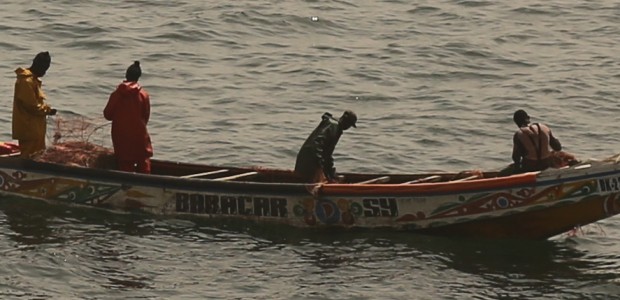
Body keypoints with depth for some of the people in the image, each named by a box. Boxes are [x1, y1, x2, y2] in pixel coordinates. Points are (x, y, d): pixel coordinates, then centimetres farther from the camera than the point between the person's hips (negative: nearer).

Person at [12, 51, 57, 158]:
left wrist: (46, 108, 5)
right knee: (29, 158, -9)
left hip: (34, 128, 11)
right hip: (29, 129, -11)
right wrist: (48, 110, -9)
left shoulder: (33, 79, 14)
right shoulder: (26, 81, -19)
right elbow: (32, 106, -21)